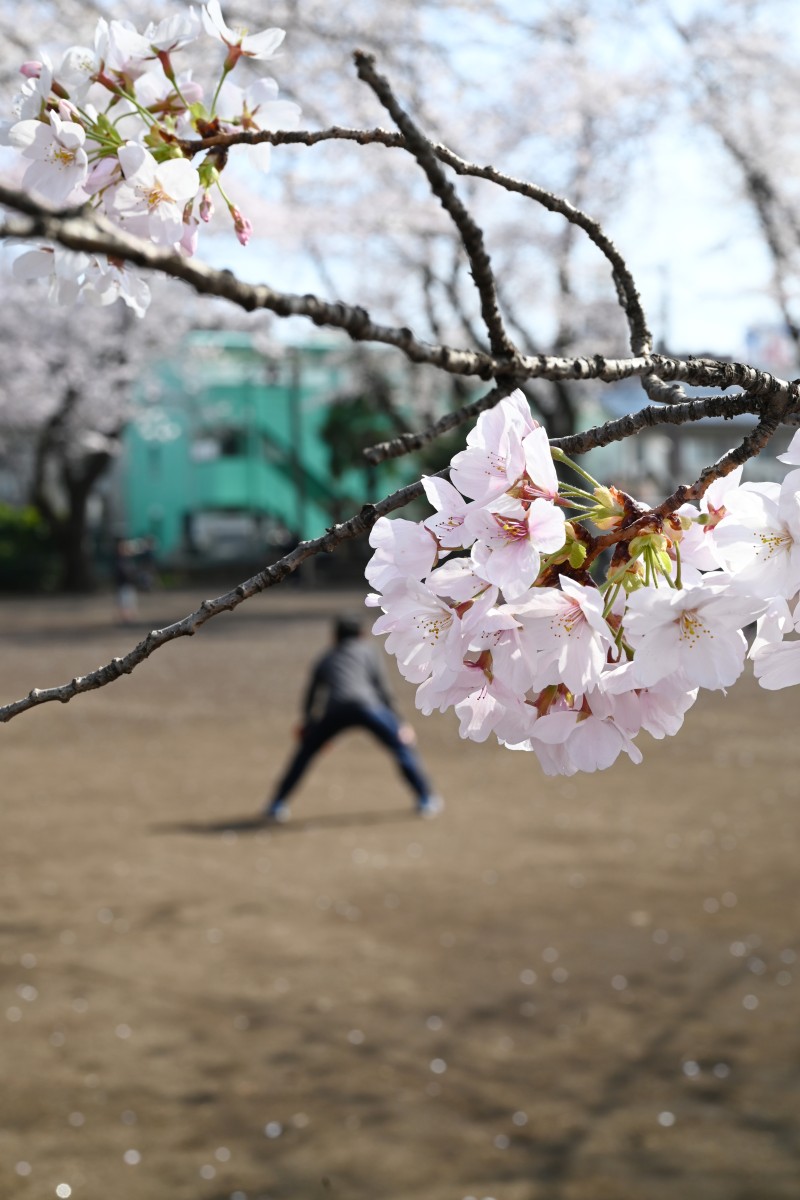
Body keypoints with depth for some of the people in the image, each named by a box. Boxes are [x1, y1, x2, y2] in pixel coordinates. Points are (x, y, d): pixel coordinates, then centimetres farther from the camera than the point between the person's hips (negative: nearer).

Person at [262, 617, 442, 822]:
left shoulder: (324, 661, 32)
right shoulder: (365, 651, 25)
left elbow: (310, 699, 34)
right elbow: (382, 688, 16)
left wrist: (307, 725, 51)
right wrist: (399, 723, 19)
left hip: (333, 710, 2)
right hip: (366, 705, -2)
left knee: (305, 752, 20)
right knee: (402, 746, 12)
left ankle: (277, 806, 16)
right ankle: (426, 800, 9)